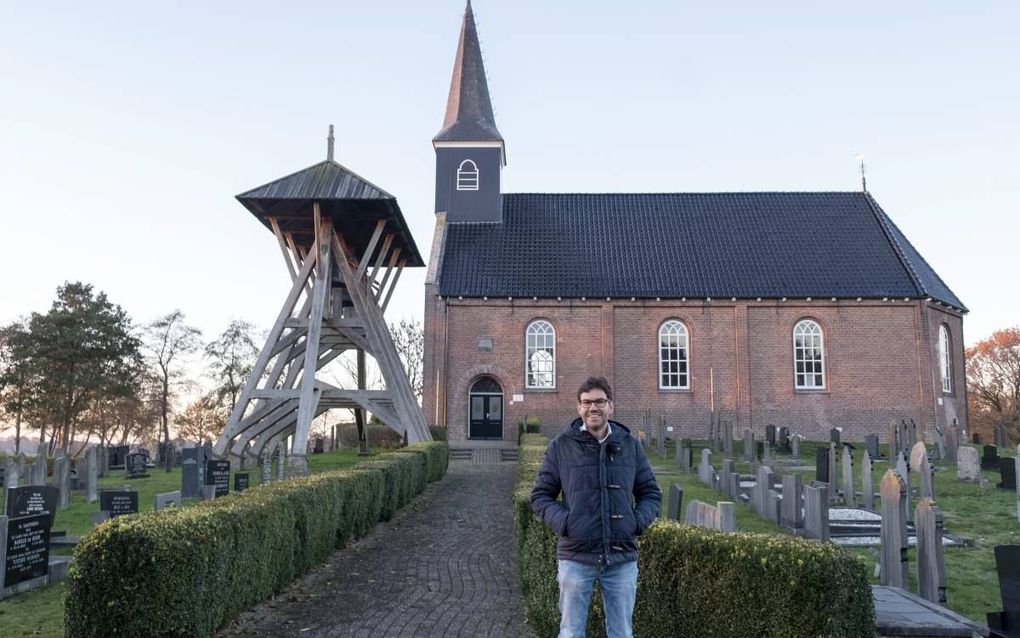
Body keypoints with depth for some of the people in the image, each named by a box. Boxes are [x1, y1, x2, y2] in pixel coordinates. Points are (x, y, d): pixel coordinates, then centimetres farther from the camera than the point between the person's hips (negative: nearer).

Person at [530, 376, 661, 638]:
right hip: (575, 558, -2)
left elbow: (651, 492, 13)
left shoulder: (630, 445, 5)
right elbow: (541, 495, 3)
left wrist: (639, 521, -6)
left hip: (622, 558, 2)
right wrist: (562, 522, -14)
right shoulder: (561, 445, -2)